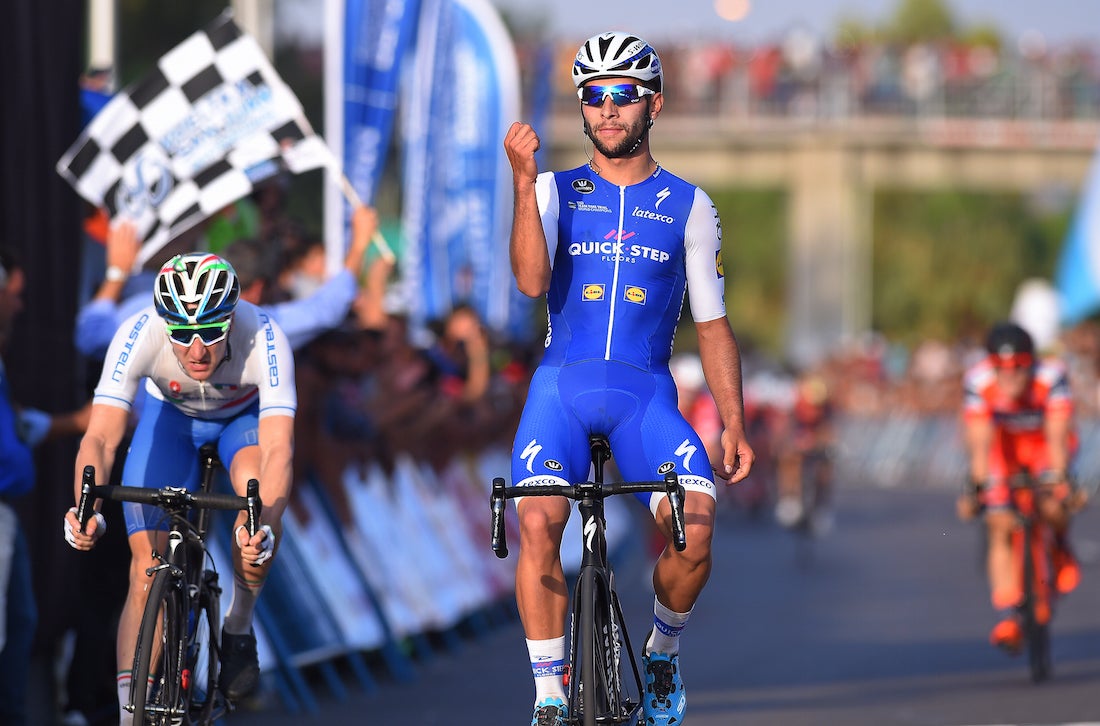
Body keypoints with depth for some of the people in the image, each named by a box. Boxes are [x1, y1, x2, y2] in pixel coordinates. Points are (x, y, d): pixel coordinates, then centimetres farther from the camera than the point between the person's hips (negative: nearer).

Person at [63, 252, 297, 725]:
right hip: (170, 415, 1)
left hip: (246, 415, -1)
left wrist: (265, 527, -64)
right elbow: (101, 437, -41)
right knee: (147, 567, -12)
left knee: (260, 500, -33)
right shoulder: (139, 335, -36)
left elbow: (278, 450, -47)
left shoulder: (262, 338, -39)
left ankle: (238, 629, -7)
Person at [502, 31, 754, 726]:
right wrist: (523, 181, -16)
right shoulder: (556, 191, 10)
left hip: (646, 391, 0)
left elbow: (713, 325, 12)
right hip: (561, 385, 0)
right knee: (539, 524, -25)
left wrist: (735, 422, 4)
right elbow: (532, 280, -8)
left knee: (695, 526, -23)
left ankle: (663, 653, 6)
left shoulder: (689, 206, 11)